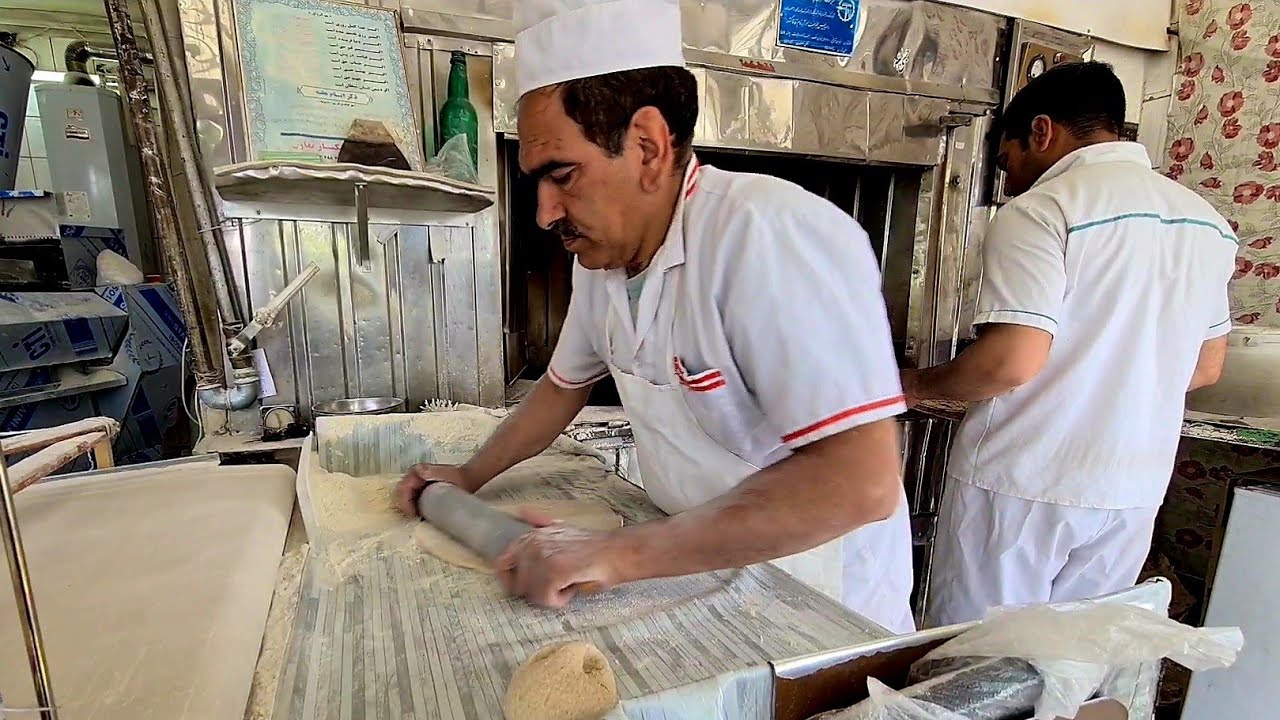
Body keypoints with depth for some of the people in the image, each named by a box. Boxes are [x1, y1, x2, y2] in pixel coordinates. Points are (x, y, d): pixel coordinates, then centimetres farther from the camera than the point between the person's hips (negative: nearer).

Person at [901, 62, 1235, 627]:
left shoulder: (1039, 212, -14)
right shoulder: (1207, 221, 11)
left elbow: (1012, 361, -23)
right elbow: (1205, 367, 17)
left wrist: (919, 386, -8)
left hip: (1023, 485, -7)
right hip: (1134, 492, 8)